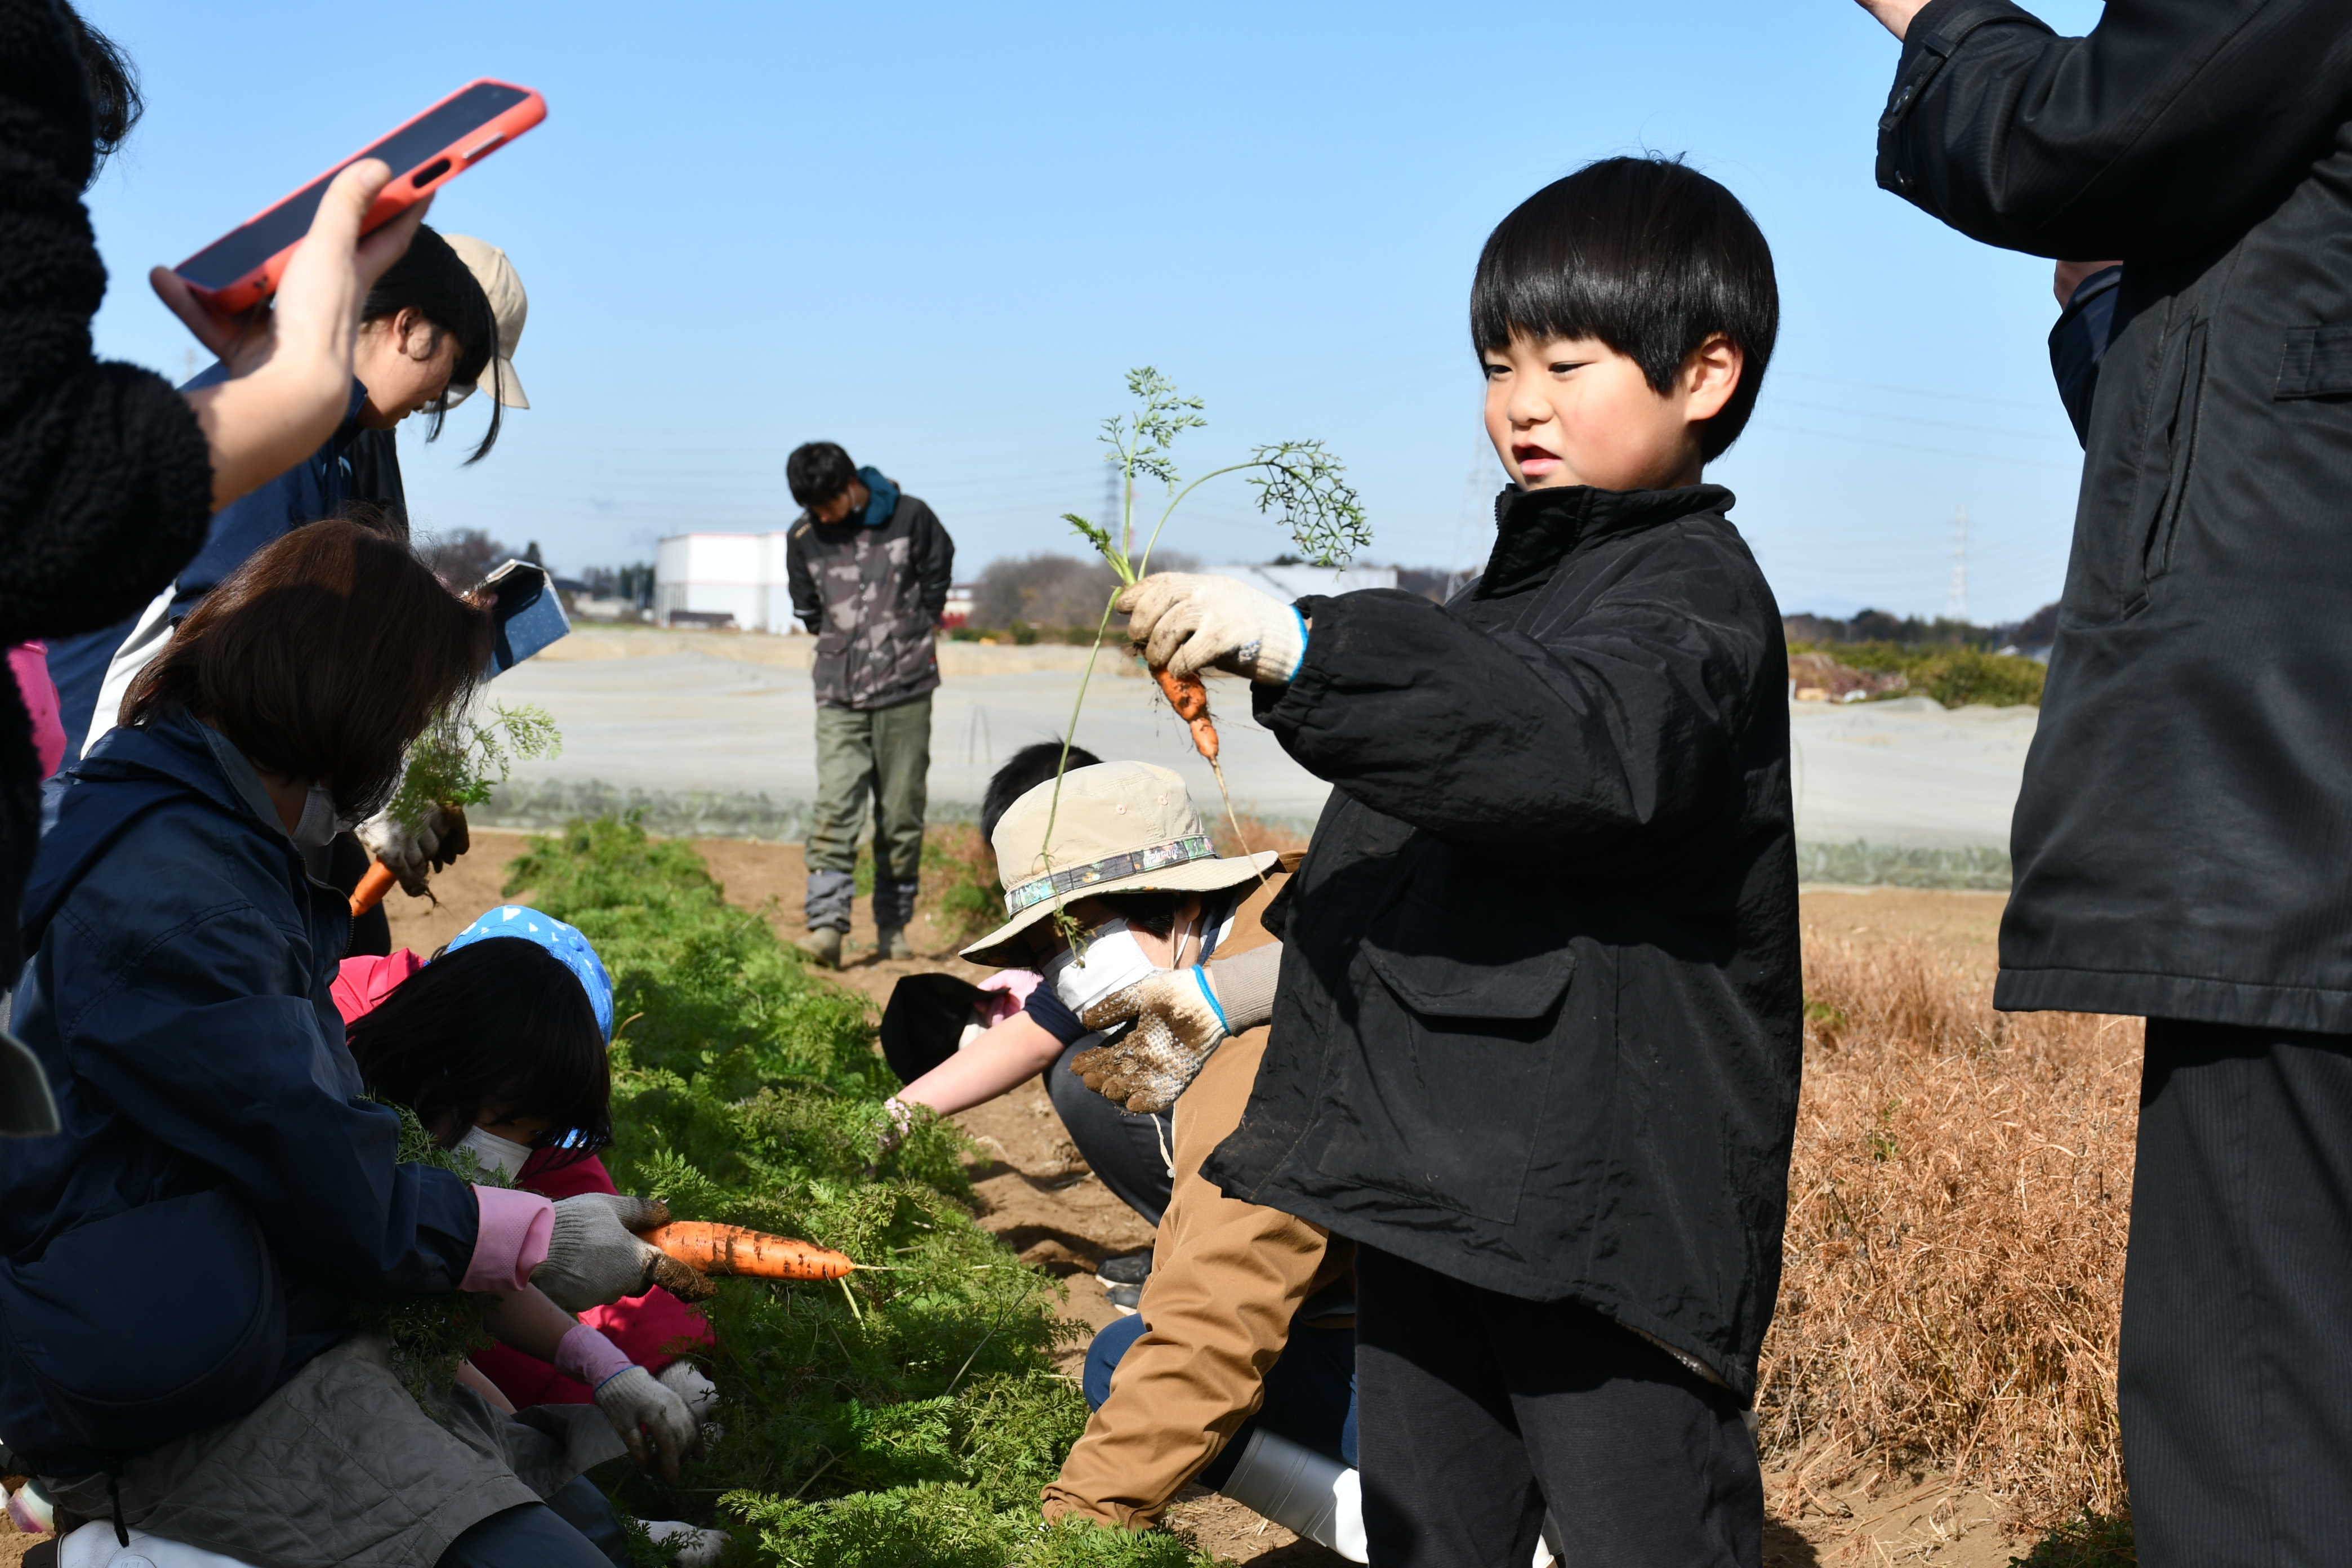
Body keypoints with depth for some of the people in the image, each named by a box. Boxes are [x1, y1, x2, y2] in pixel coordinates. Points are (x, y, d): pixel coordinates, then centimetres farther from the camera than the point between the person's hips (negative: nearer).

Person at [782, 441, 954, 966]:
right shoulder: (803, 537, 1)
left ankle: (893, 928, 12)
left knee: (901, 814, 2)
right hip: (838, 694, 1)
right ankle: (826, 924, -16)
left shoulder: (909, 516, -5)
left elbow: (938, 576, 11)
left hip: (905, 689, -1)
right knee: (835, 809, -12)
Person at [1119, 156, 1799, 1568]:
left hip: (1606, 1200, -9)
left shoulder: (1695, 591, -9)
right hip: (1441, 1180, 10)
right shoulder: (1533, 578, 21)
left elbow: (1587, 745, -32)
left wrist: (1301, 649, -40)